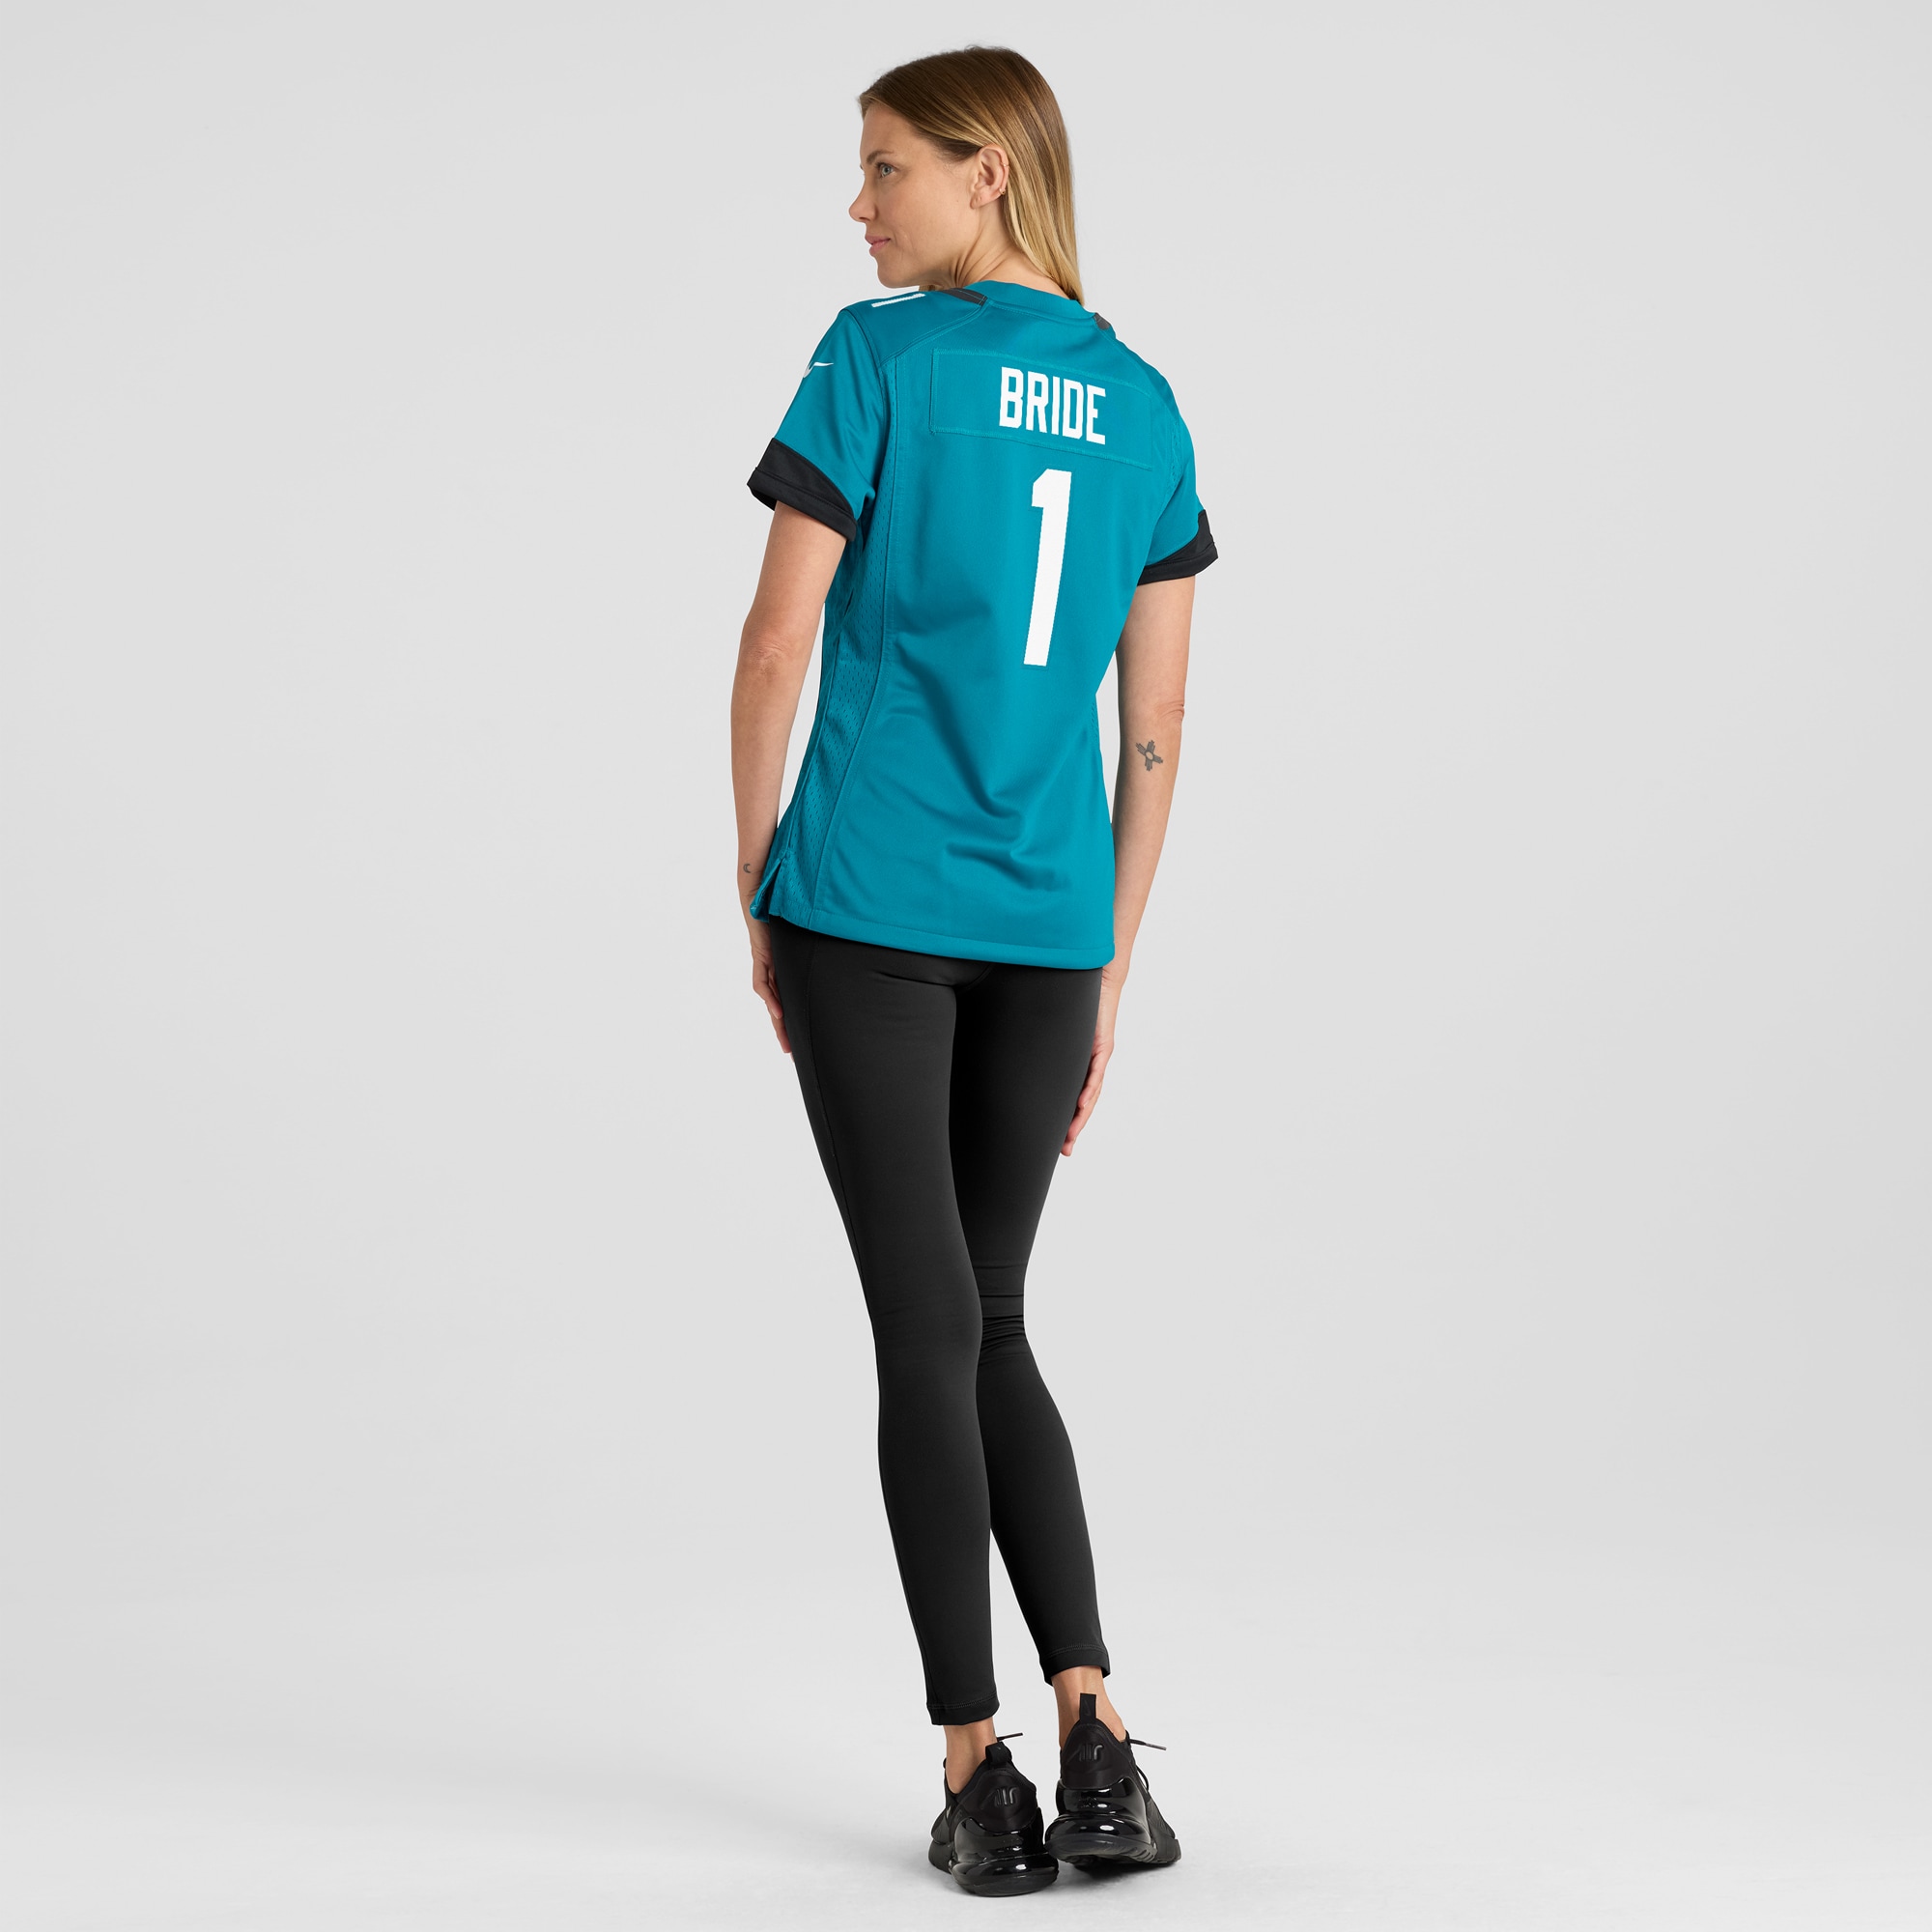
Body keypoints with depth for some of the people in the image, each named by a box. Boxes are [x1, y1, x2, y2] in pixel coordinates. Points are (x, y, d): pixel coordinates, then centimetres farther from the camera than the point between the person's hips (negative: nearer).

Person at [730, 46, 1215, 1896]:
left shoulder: (880, 357, -4)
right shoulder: (1141, 405, 11)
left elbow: (778, 646, -7)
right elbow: (1155, 726, 11)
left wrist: (756, 890, 4)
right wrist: (1105, 978, 16)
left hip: (868, 907, -4)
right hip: (1051, 928, 4)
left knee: (928, 1331, 1)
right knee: (988, 1325, 15)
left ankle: (978, 1771, 4)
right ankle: (1094, 1737, 5)